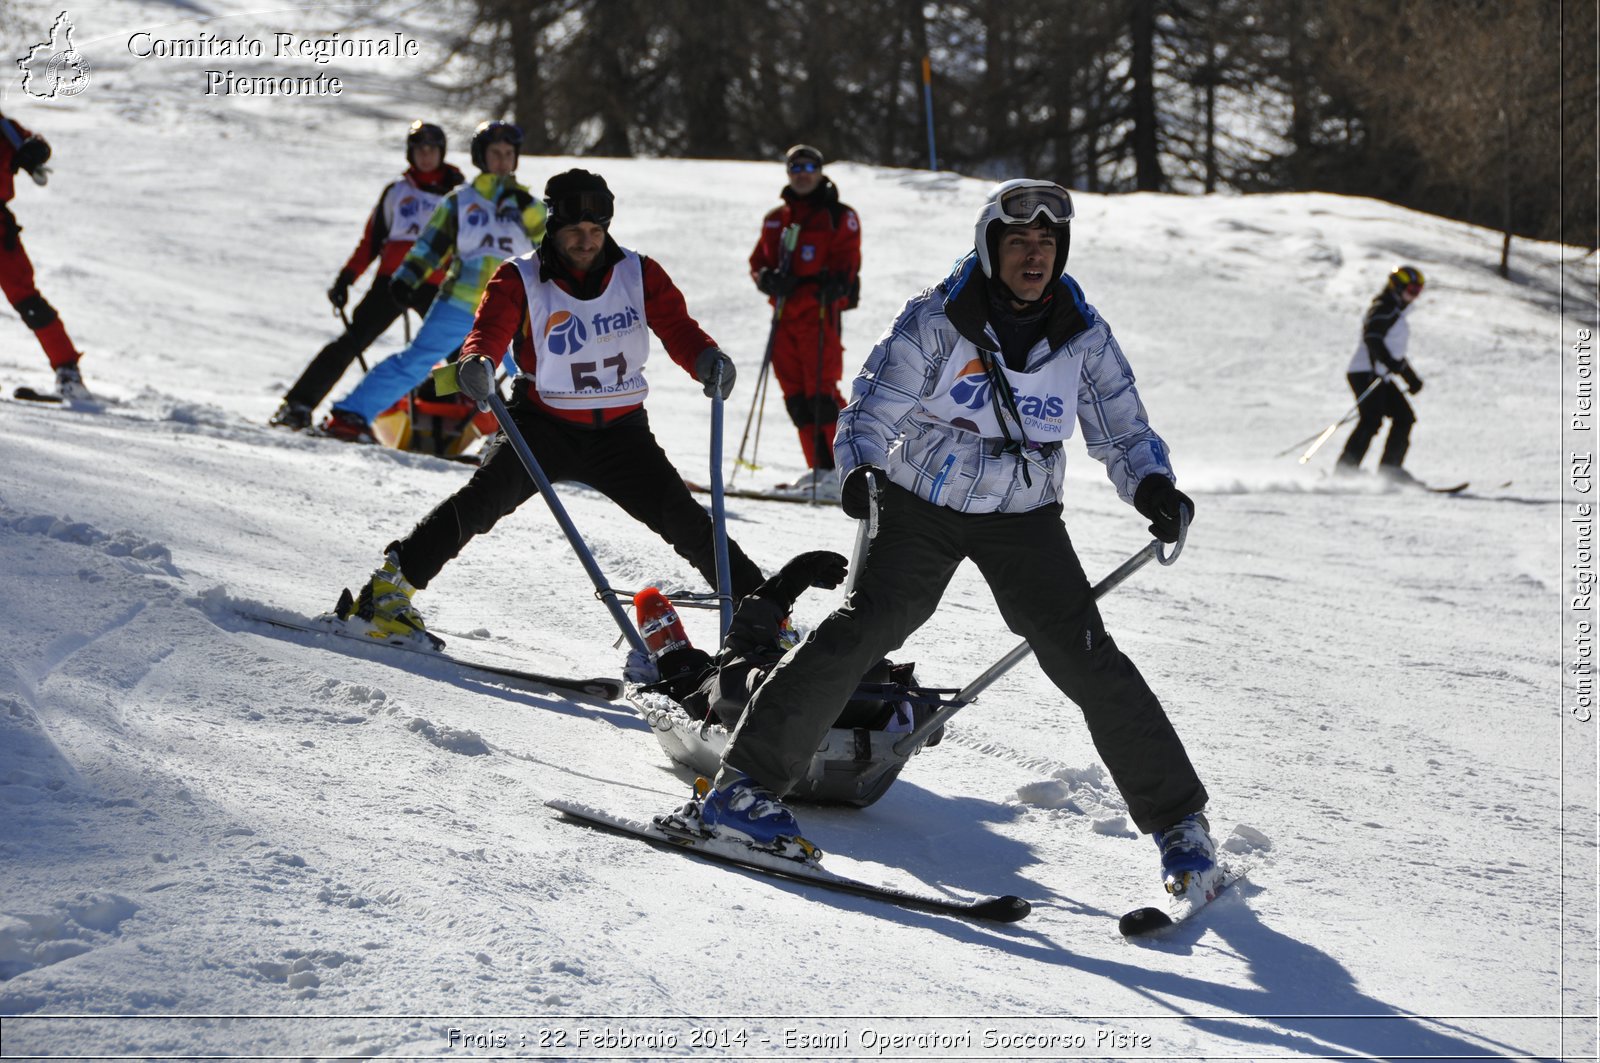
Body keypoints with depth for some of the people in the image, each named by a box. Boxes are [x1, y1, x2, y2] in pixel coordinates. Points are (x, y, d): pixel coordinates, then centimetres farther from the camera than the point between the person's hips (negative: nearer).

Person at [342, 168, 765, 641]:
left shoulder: (639, 274, -1)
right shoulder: (520, 280, -7)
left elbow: (677, 327, -7)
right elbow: (488, 333, -18)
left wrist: (707, 359, -30)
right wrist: (476, 365, -43)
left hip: (620, 431, 2)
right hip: (544, 422, -2)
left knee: (682, 517, -10)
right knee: (488, 492, -26)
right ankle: (394, 580, -21)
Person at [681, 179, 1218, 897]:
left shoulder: (1082, 334, -3)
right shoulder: (937, 320, -12)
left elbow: (1122, 429, 0)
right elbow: (872, 410, -13)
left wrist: (1152, 485, -22)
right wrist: (860, 470, -34)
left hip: (1024, 518, 2)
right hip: (922, 506, -2)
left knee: (1087, 660, -10)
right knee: (866, 626, -20)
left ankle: (1178, 819, 3)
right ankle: (747, 784, -14)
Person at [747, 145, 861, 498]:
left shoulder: (838, 217, 3)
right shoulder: (775, 219, 18)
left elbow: (846, 262, -4)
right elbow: (758, 261, 17)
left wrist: (835, 282, -25)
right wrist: (769, 279, -5)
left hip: (819, 312, -6)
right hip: (784, 313, 6)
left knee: (820, 392, -14)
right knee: (796, 397, 4)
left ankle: (847, 470, -12)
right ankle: (821, 469, 9)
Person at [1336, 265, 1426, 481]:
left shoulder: (1397, 313, 24)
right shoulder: (1382, 309, -8)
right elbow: (1372, 338, -24)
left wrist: (1411, 376, 33)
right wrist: (1392, 364, -37)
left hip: (1382, 378, 10)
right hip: (1366, 373, -10)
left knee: (1405, 418, 8)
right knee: (1371, 420, -22)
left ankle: (1390, 468, 11)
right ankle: (1346, 469, -28)